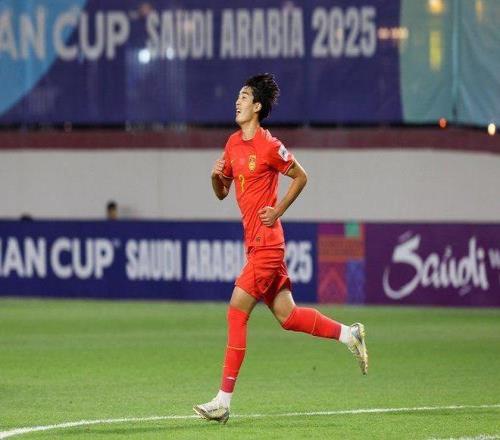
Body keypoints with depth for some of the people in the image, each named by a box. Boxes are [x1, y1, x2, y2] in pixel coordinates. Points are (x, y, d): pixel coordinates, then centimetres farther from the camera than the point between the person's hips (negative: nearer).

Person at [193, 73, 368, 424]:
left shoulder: (269, 146, -11)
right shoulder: (233, 144, 13)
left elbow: (301, 176, -1)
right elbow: (222, 193, 20)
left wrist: (278, 211, -7)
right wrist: (216, 176, -1)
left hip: (266, 242, -9)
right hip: (255, 243, 9)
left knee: (237, 312, -11)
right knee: (287, 316, 9)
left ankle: (224, 401, -11)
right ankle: (349, 334, 23)